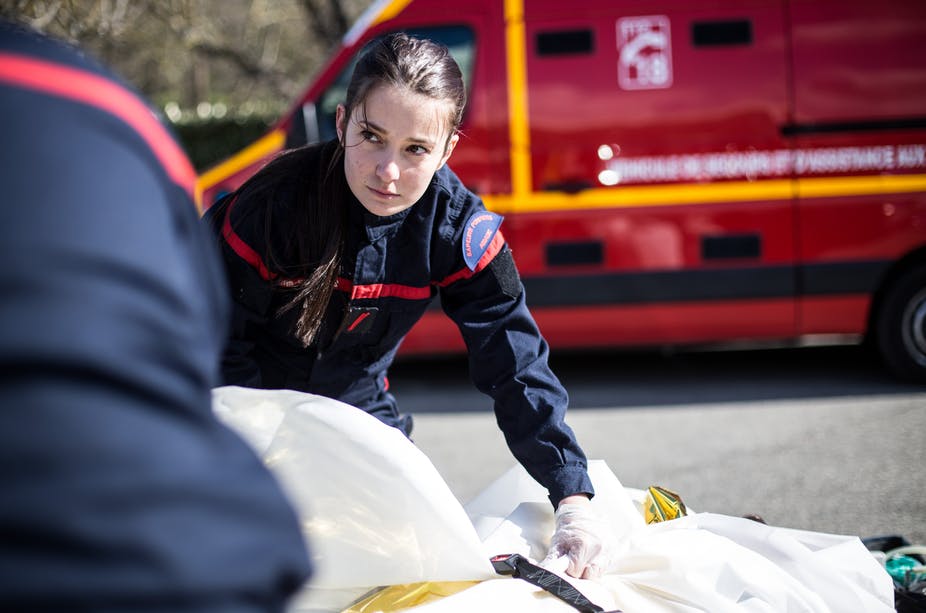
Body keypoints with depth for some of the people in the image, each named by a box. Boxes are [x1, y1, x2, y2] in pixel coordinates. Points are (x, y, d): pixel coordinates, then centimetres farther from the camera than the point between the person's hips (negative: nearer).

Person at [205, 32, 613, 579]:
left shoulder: (462, 230, -20)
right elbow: (222, 350, -20)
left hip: (358, 410, 3)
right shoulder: (274, 204, -30)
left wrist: (574, 501, -28)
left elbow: (518, 366, -19)